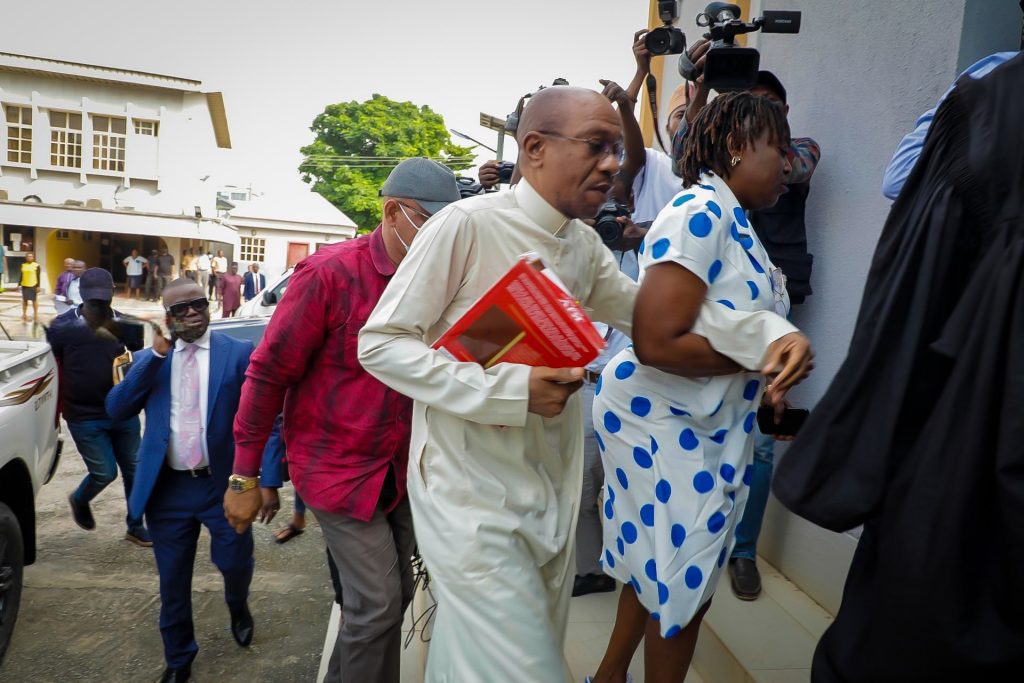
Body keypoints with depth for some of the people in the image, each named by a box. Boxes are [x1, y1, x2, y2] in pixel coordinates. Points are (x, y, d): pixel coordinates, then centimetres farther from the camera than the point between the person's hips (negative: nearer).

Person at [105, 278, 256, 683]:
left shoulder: (238, 353, -4)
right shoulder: (149, 358, 6)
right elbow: (116, 410, -6)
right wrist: (156, 354, -14)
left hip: (222, 484, -2)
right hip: (167, 489, 3)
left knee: (236, 564, 6)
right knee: (172, 581, 14)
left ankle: (238, 607, 44)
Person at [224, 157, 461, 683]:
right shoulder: (330, 273, -17)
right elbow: (268, 373, -12)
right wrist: (244, 476, -9)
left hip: (400, 469, 6)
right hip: (339, 467, -5)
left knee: (397, 598, 15)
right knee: (377, 605, -2)